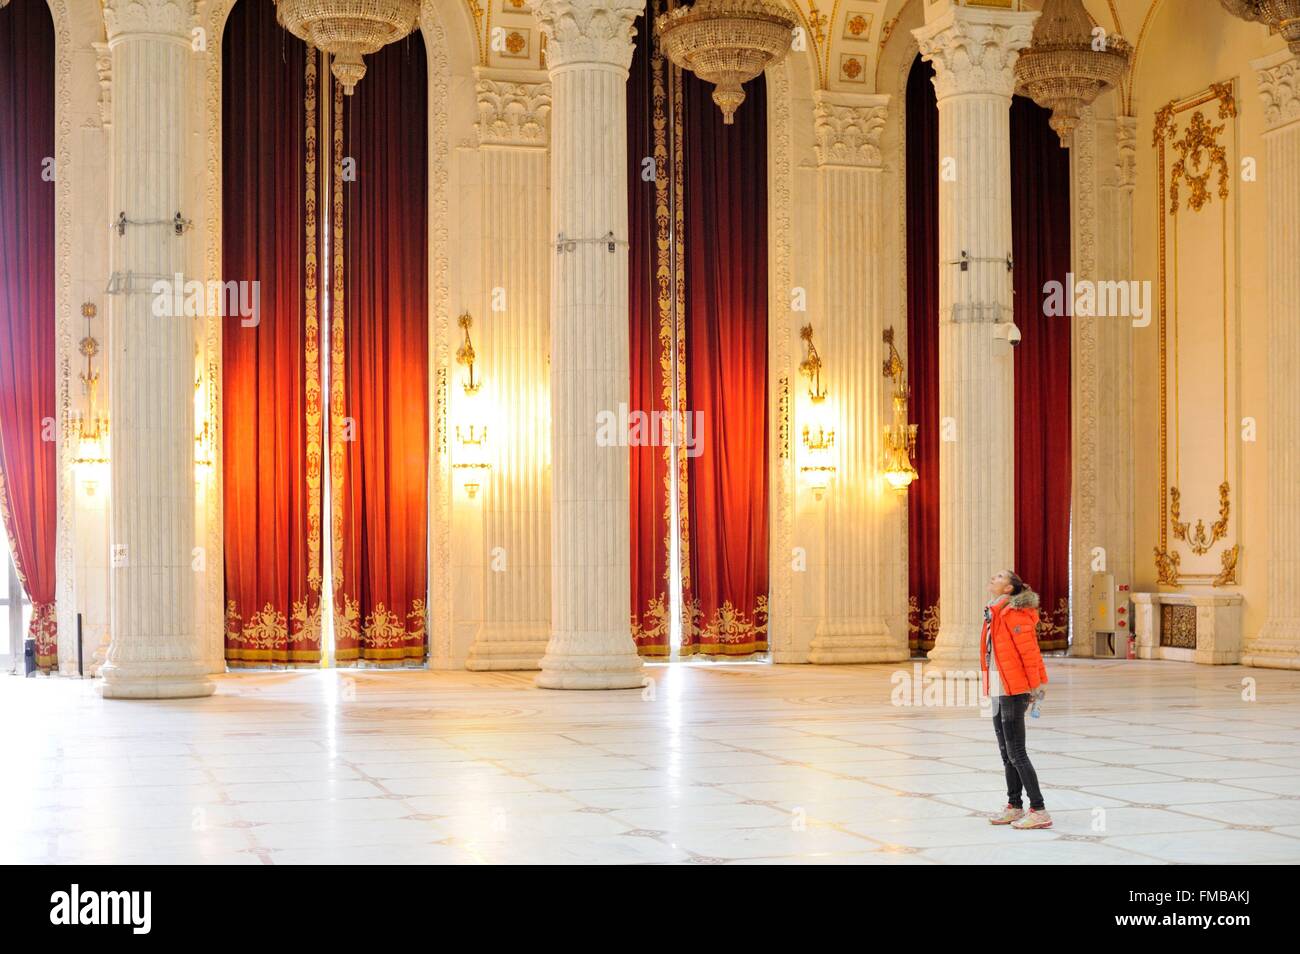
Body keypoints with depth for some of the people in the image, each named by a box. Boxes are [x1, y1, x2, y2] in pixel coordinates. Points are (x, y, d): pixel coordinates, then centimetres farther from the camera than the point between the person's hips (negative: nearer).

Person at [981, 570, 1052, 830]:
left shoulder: (1014, 613, -13)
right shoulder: (994, 613, 15)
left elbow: (1029, 650, -17)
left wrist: (1035, 686, -17)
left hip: (1013, 692, -9)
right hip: (998, 691, 9)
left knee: (1016, 754, -9)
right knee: (1006, 753, 15)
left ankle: (1039, 811, -6)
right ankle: (1014, 807, 24)